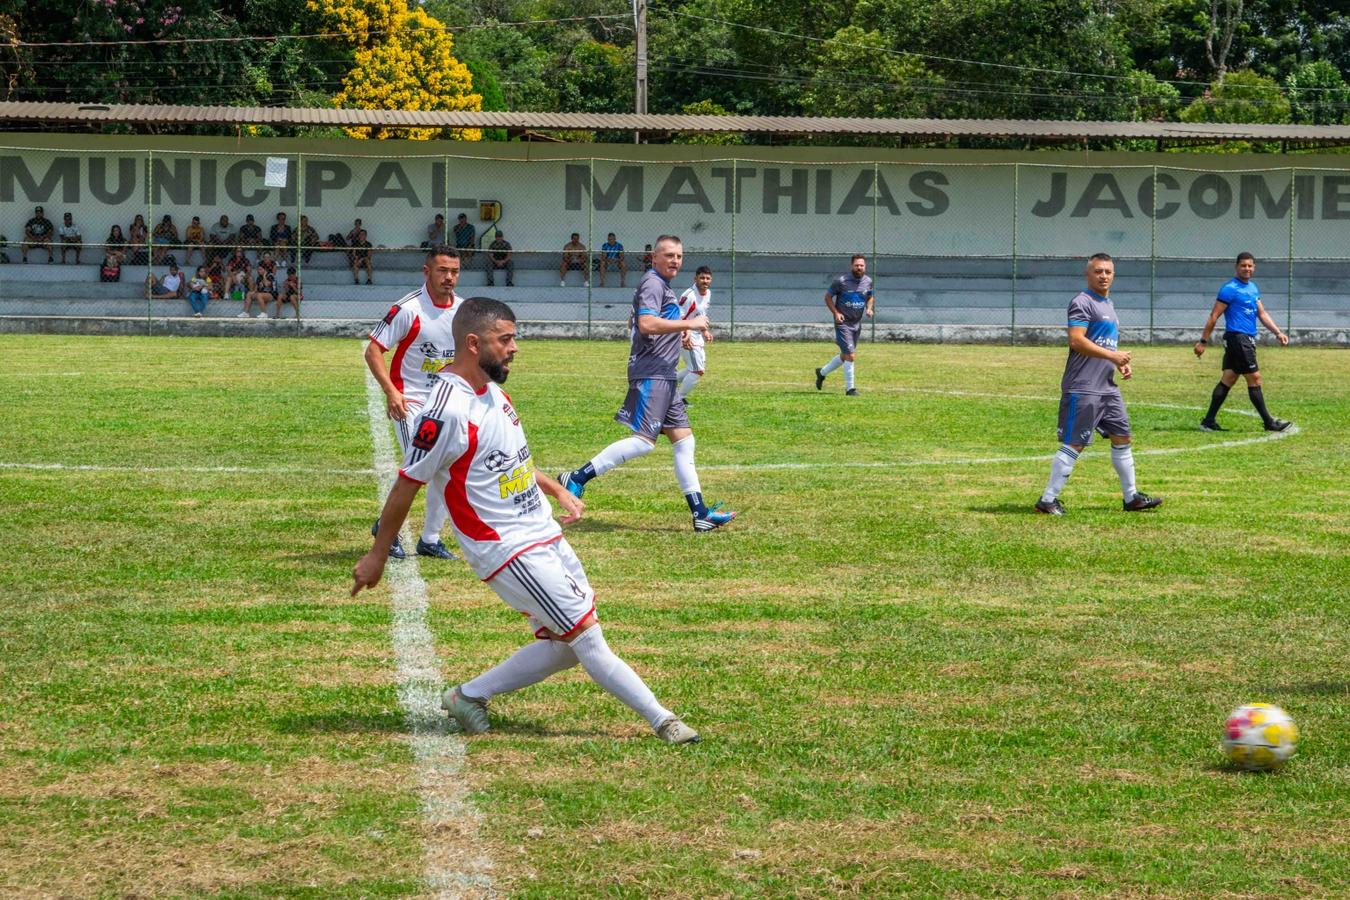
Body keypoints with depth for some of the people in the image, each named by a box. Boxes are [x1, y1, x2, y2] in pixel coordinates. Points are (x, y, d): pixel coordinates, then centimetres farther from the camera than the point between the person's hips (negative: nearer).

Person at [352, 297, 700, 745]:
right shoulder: (448, 411, -21)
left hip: (544, 535, 10)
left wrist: (557, 490, 19)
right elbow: (406, 485, -14)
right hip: (508, 550, -10)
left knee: (565, 647, 10)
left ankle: (469, 696, 20)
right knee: (585, 635, -7)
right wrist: (377, 556, -7)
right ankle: (663, 721, -1)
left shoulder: (493, 390, 8)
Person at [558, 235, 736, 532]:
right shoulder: (652, 284, -11)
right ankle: (578, 478, -14)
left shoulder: (664, 286, 21)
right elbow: (646, 323, -26)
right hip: (650, 373, -11)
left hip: (663, 376, 11)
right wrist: (689, 324, -20)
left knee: (683, 439, 8)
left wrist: (692, 330, 23)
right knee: (643, 441, -16)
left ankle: (700, 513, 9)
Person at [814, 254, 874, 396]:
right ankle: (850, 388, -3)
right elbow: (828, 297, -3)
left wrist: (869, 308, -1)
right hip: (843, 323, -6)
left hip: (857, 324, 6)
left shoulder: (868, 281, 2)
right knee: (850, 356, -13)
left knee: (845, 355, 17)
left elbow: (870, 297, 20)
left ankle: (822, 372, 39)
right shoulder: (841, 281, -14)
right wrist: (835, 313, -15)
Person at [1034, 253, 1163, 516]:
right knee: (1073, 445, -9)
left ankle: (1131, 497, 22)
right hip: (1083, 389, -10)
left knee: (1122, 438, 13)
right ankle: (1048, 499, -4)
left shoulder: (1108, 304, 19)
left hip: (1108, 388, 10)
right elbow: (1076, 340, -22)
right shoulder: (1082, 302, -11)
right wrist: (1112, 355, -21)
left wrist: (1120, 364, 11)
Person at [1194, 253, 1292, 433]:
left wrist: (1278, 332, 10)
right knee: (1254, 378, -6)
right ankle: (1269, 422, -2)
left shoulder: (1253, 288, 16)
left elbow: (1262, 313, 20)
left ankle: (1208, 422, 10)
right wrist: (1203, 342, -11)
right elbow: (1214, 316, -10)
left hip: (1248, 339, 9)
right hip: (1237, 337, -9)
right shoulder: (1229, 289, -10)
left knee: (1228, 379, 8)